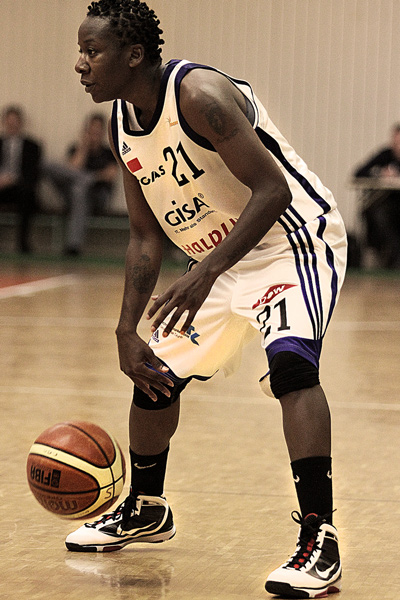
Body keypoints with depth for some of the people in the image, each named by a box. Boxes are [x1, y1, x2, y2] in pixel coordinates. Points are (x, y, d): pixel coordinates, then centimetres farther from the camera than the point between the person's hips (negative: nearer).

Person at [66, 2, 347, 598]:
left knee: (290, 362, -31)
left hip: (295, 241, -9)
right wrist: (126, 330, -1)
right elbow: (146, 235, 7)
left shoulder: (199, 95, -26)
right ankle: (145, 509, 39)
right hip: (220, 255, 9)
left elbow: (272, 189, -30)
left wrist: (207, 272, -37)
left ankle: (319, 540, -30)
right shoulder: (122, 126, 0)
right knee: (156, 373, 14)